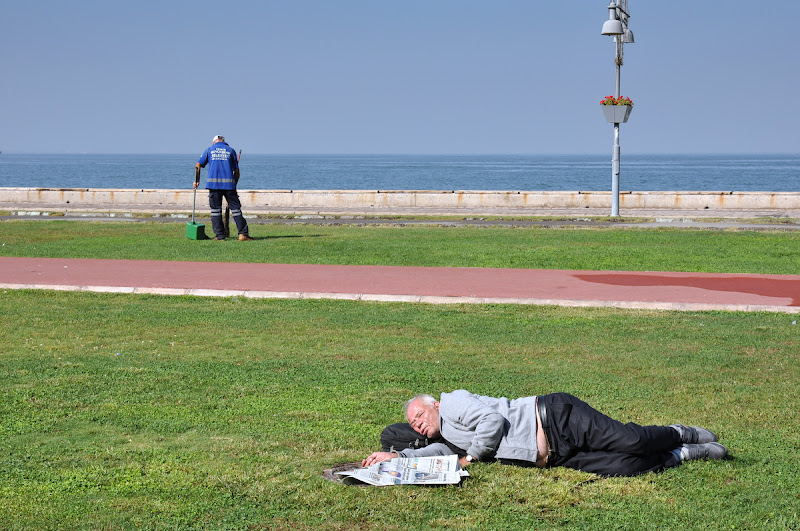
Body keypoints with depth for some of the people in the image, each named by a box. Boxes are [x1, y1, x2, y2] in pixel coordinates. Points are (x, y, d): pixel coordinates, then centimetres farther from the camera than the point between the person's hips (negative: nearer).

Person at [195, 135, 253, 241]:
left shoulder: (209, 150, 14)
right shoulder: (231, 150, 14)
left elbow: (198, 165, 8)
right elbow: (236, 171, 11)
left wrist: (196, 180, 12)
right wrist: (234, 185, 19)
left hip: (213, 183, 0)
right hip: (229, 183, 0)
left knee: (215, 209, 6)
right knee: (236, 208, 3)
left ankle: (219, 235, 4)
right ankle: (243, 233, -3)